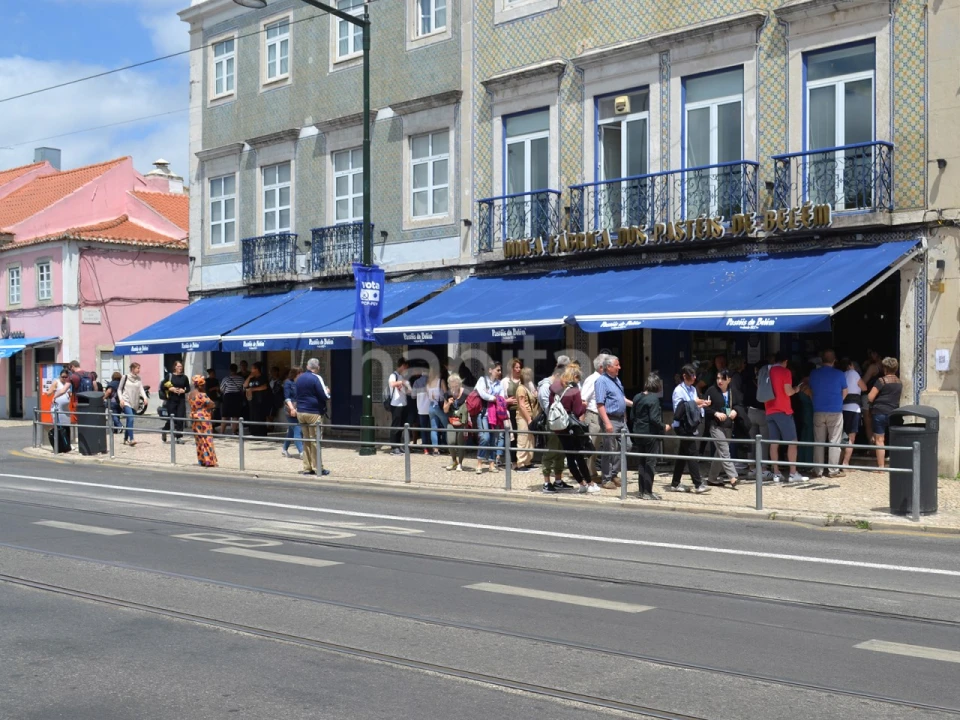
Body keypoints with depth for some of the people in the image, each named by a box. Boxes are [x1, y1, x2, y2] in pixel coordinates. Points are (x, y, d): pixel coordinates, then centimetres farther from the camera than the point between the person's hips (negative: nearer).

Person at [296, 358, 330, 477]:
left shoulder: (299, 378, 11)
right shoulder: (316, 378, -11)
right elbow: (324, 396, -14)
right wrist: (326, 390, 5)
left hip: (300, 412, 6)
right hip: (313, 413, -6)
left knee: (306, 440, 12)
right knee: (315, 440, -2)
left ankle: (307, 468, 12)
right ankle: (317, 468, 1)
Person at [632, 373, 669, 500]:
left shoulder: (637, 398, 8)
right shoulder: (654, 398, -15)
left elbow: (633, 416, 12)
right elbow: (654, 419, -20)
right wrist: (664, 428, -6)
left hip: (639, 434, 7)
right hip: (651, 434, -7)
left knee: (642, 462, 14)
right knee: (650, 463, -1)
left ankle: (642, 490, 17)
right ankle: (647, 492, 0)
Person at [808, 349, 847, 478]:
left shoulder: (814, 374, 0)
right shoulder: (839, 374, -7)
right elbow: (844, 393, 4)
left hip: (818, 412, 3)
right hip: (835, 412, -2)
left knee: (818, 442, 8)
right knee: (834, 442, 2)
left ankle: (817, 470, 9)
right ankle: (833, 470, 2)